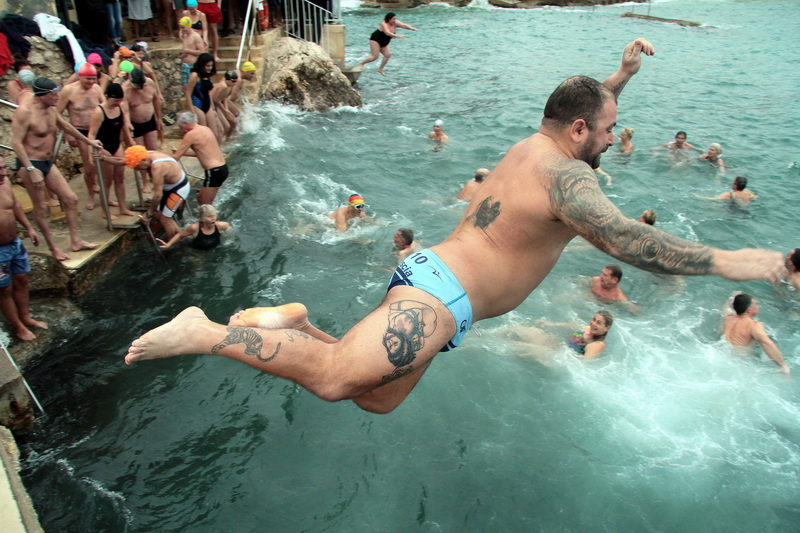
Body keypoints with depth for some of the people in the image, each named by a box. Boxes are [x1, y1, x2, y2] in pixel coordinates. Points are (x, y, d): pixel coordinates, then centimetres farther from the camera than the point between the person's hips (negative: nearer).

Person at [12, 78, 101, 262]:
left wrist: (88, 141, 36)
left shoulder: (51, 109, 6)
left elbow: (66, 126, 25)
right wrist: (31, 169, -25)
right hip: (30, 164, -8)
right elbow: (16, 142, -21)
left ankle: (75, 241, 15)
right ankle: (52, 247, 12)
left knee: (71, 199, 6)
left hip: (48, 163, 8)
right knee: (40, 208, 2)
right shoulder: (24, 112, -18)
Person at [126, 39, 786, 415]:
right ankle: (204, 333, -11)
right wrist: (730, 261, -13)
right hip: (438, 293, -10)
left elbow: (582, 112, 42)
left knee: (379, 398, 16)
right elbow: (628, 239, -22)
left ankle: (296, 322, 12)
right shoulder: (564, 177, -12)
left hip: (427, 283, 10)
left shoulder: (532, 147, 19)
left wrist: (620, 77, 38)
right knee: (333, 378, -16)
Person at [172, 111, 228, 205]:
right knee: (200, 197, 22)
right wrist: (183, 152, 26)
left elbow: (176, 157, -8)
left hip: (214, 172, -9)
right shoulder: (206, 129, 13)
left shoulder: (191, 134, -12)